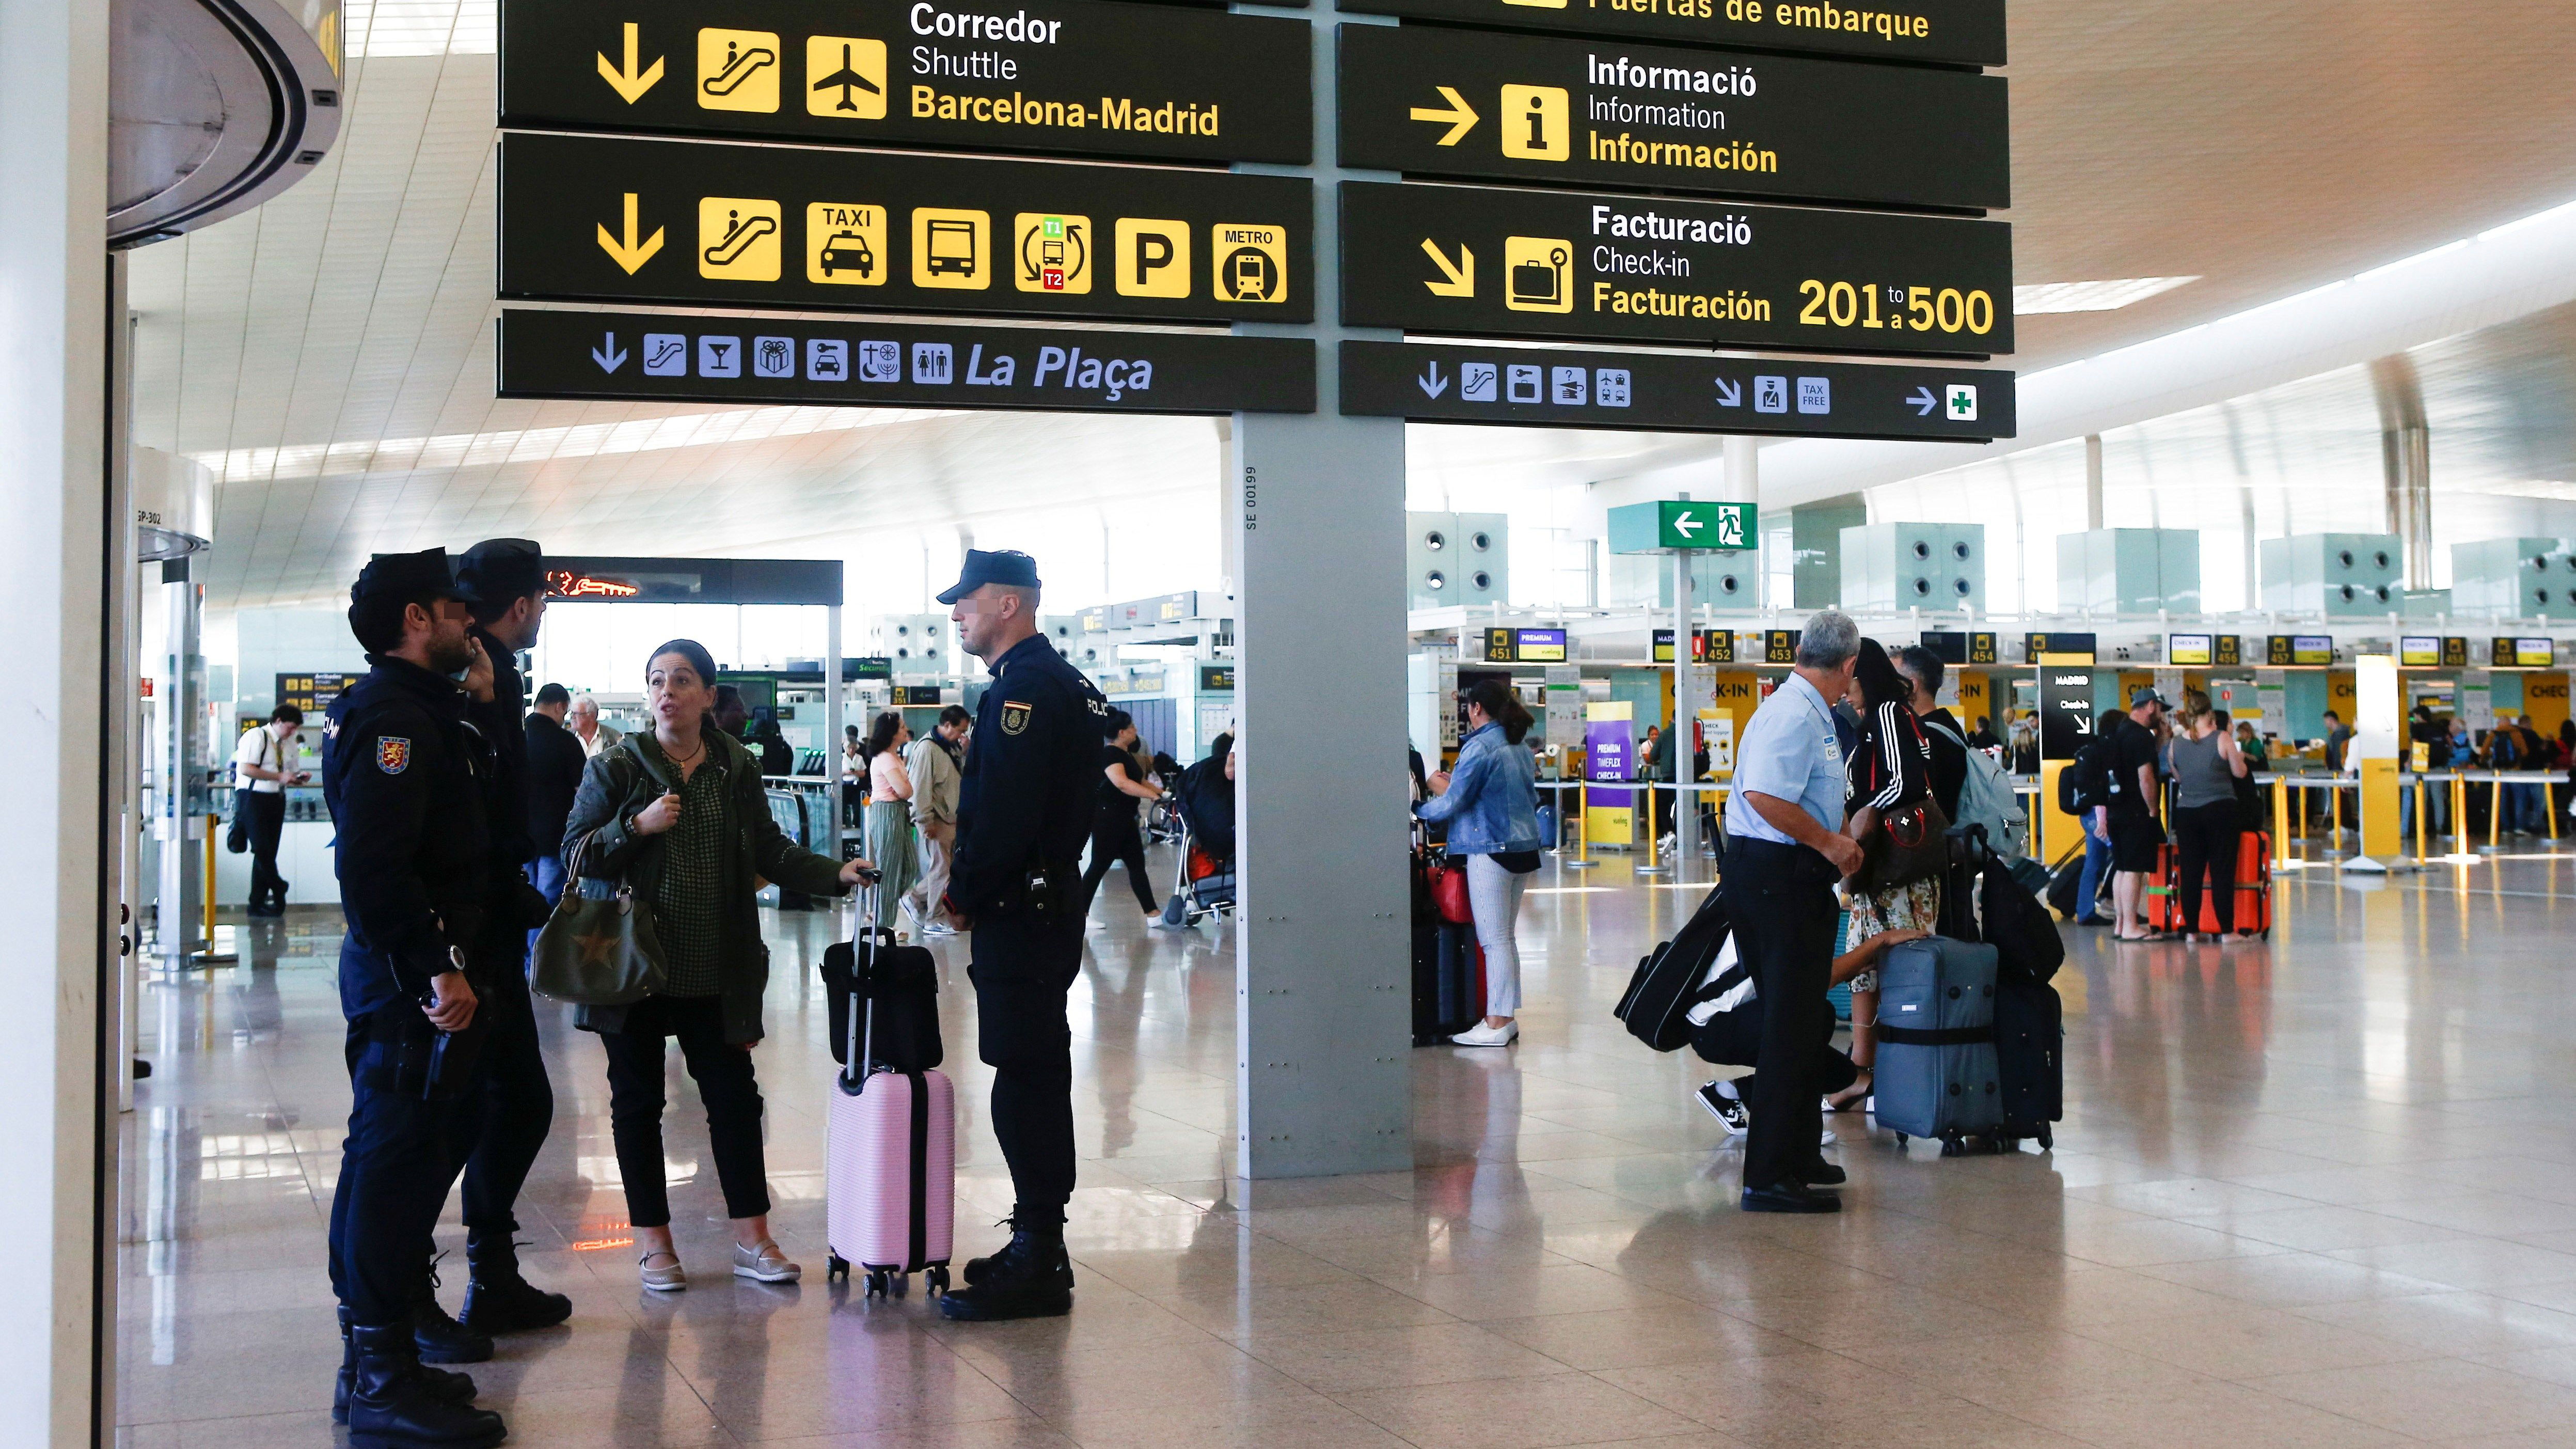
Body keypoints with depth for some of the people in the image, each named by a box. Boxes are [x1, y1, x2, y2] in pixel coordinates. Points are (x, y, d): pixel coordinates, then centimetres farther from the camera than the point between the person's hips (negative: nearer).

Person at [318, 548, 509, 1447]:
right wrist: (438, 967, -25)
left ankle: (374, 1362, 27)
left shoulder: (411, 709, 16)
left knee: (387, 1155, 16)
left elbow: (464, 813, 20)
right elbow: (375, 863, -26)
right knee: (401, 1160, -7)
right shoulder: (395, 716, -17)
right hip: (409, 974, -11)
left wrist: (480, 711, 14)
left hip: (402, 967, 11)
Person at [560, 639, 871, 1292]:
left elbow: (770, 851, 10)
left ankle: (751, 1238, 13)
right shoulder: (616, 769, -2)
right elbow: (576, 856, -3)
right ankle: (653, 1241, 18)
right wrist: (637, 826, -18)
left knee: (735, 1096, 4)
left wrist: (836, 874, -3)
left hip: (717, 973, 2)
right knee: (638, 1102, 6)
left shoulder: (738, 769, 6)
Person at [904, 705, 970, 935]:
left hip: (952, 818, 9)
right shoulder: (927, 748, -15)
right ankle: (934, 920, 7)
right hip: (936, 819, -9)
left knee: (942, 867, 12)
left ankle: (915, 899, 25)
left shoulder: (952, 747, 14)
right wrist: (927, 821, -20)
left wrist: (965, 753, 0)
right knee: (941, 868, -2)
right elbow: (921, 787, -19)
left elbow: (965, 776, 16)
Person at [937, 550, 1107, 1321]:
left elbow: (1005, 815, -23)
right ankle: (1039, 1248, 23)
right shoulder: (1065, 683, 18)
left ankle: (1038, 1268, -3)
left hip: (1019, 915, -11)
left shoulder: (1025, 688, -16)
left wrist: (965, 895, -10)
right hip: (1050, 905, 11)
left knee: (1025, 1085, -7)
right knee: (1036, 1079, 15)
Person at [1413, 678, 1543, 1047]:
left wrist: (1419, 808, 9)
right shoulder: (1521, 750, 12)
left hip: (1490, 852, -8)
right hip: (1524, 849, 8)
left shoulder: (1478, 748, -13)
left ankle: (1497, 1024, -2)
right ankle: (1507, 1017, 18)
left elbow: (1449, 806, -13)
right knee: (1507, 937, 14)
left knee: (1494, 940, -4)